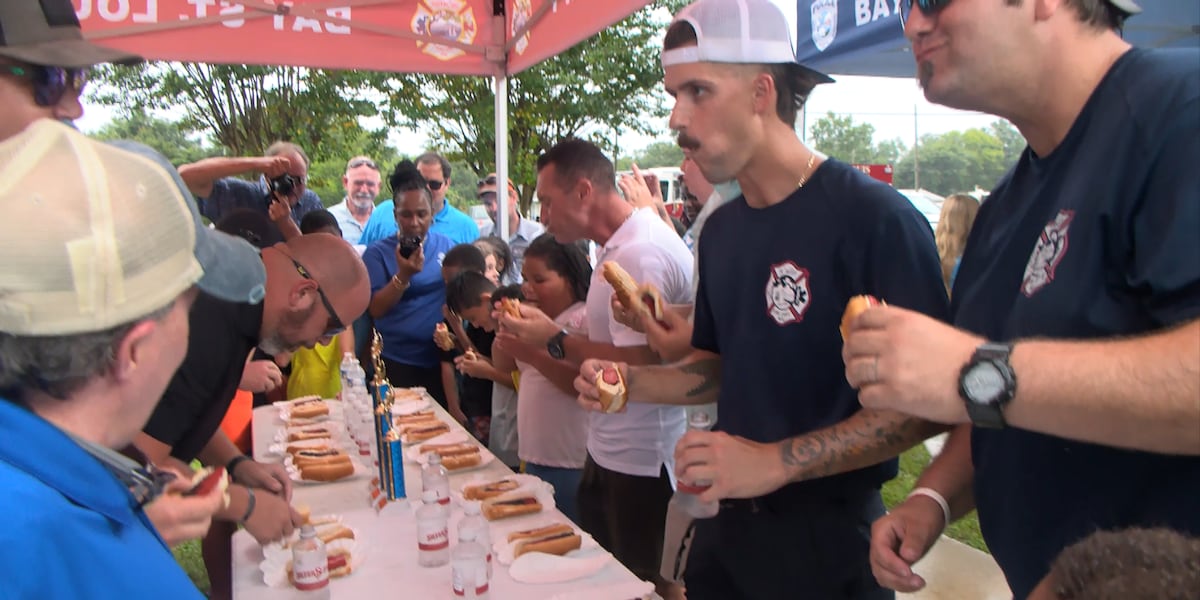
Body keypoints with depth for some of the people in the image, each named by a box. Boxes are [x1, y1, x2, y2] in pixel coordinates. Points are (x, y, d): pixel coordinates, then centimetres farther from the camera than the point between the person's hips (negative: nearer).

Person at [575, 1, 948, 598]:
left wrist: (777, 462, -27)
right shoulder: (720, 229, 5)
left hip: (828, 530, -6)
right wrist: (636, 383, -2)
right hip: (729, 522, 7)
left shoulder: (875, 217, -19)